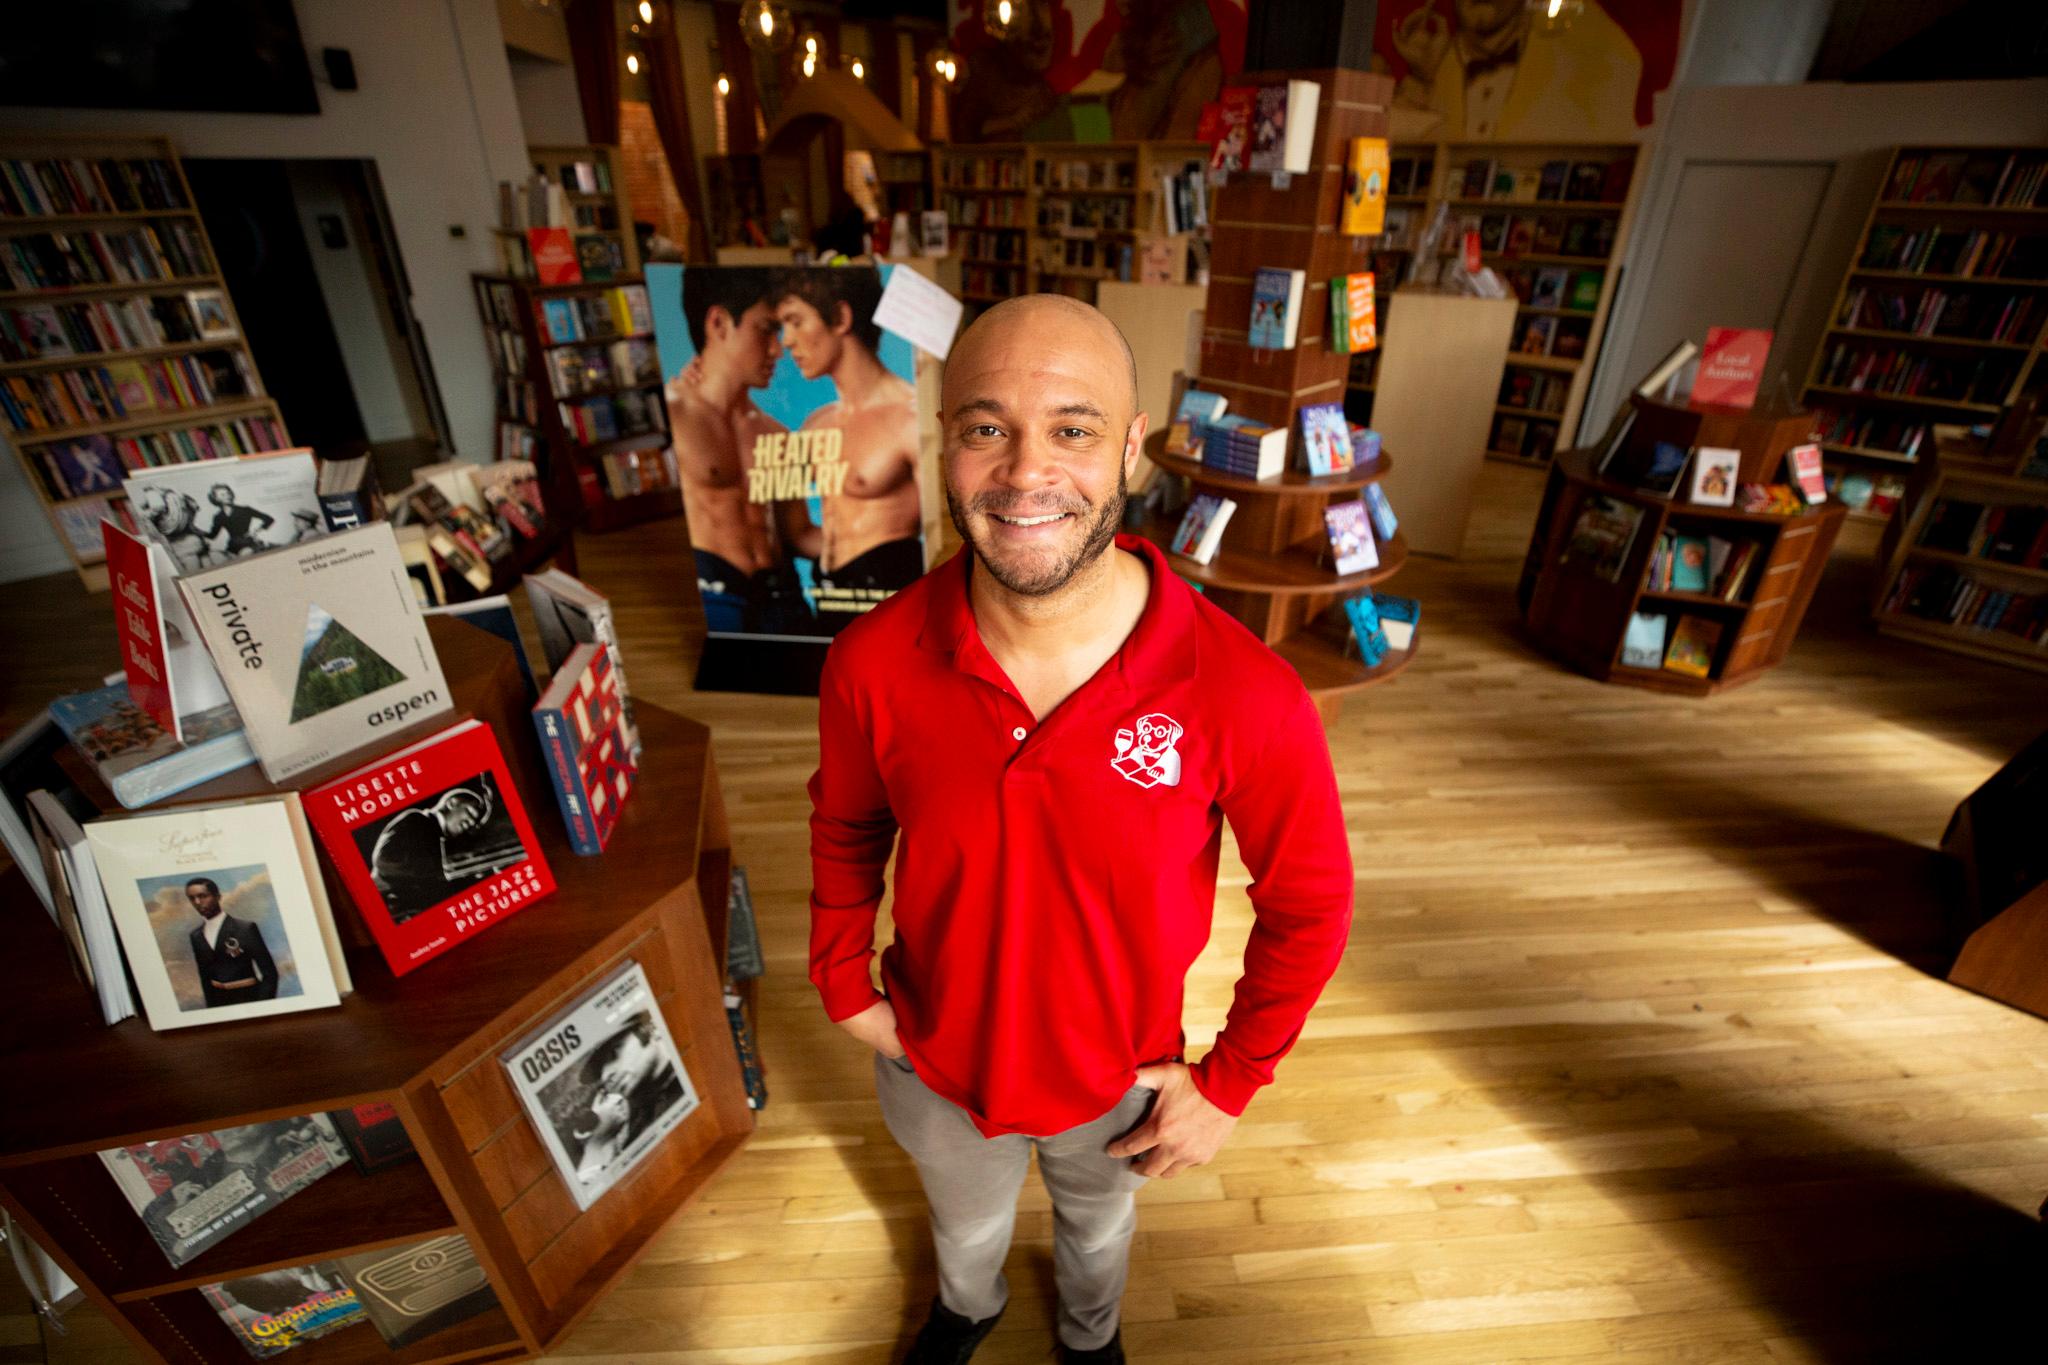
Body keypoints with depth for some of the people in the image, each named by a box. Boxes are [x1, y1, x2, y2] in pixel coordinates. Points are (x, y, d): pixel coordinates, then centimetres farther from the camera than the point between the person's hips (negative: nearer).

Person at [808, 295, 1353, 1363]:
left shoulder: (1244, 696, -31)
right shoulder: (872, 664, -26)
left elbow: (1310, 903, -14)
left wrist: (1228, 1085, -8)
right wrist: (843, 984, -1)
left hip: (1117, 1079, 0)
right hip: (933, 1065, 1)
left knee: (1097, 1224, 35)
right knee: (965, 1226, 35)